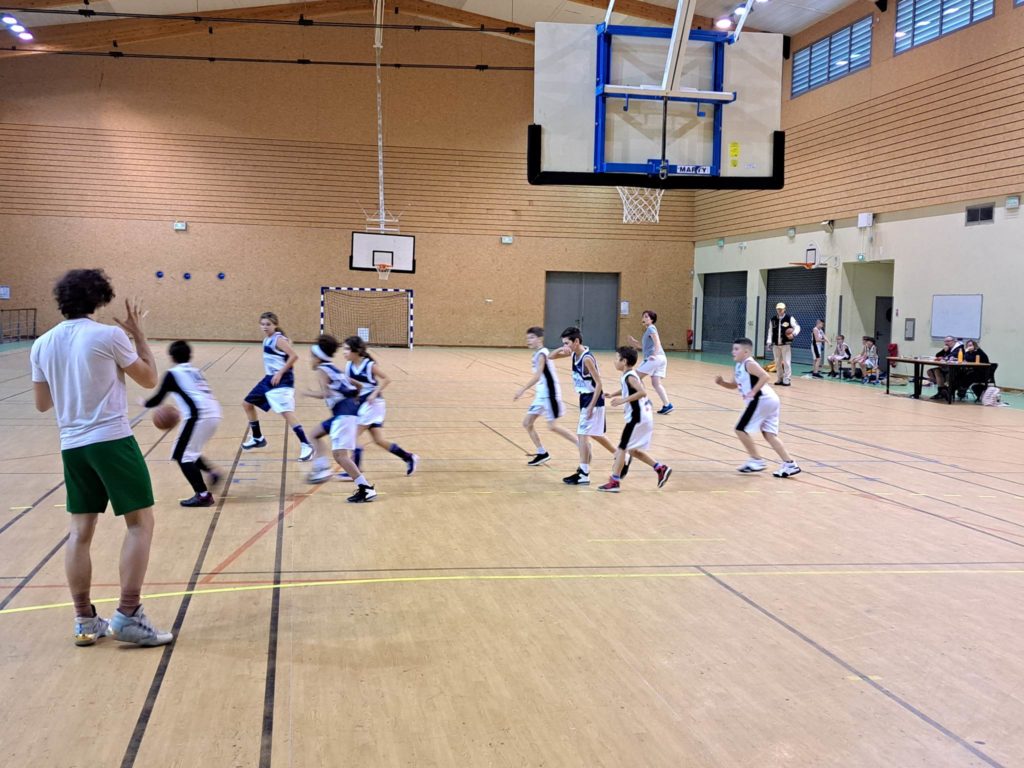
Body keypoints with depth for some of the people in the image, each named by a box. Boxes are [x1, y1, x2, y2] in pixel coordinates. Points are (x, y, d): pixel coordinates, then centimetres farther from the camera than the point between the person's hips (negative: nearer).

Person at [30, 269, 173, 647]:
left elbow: (42, 403, 14)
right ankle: (127, 615, -4)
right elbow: (150, 379, 1)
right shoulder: (110, 335, -8)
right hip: (112, 440, -6)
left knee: (80, 531, 10)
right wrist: (138, 334, 9)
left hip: (72, 446, 6)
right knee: (140, 522, 1)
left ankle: (85, 621, 13)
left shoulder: (42, 345, 7)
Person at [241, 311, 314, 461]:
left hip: (281, 381, -10)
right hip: (269, 379, 10)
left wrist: (280, 373, -23)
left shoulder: (279, 339, -14)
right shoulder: (267, 340, 13)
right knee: (247, 403, 17)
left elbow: (294, 356, -24)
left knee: (286, 412, -21)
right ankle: (258, 438, 30)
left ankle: (306, 445, -22)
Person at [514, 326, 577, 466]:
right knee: (527, 422, 6)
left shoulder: (542, 354, -17)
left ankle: (580, 445, 6)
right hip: (541, 395, 9)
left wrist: (522, 390, -33)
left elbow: (537, 376, -28)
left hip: (550, 394, -9)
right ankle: (542, 453, 14)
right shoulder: (538, 354, 11)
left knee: (552, 426, -7)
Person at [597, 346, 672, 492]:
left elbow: (642, 392, -29)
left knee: (622, 448, -4)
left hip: (637, 418, -10)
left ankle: (614, 482, -1)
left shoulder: (629, 376, -15)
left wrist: (623, 400, -27)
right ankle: (660, 468, 17)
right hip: (642, 417, 10)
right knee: (631, 449, 17)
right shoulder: (631, 375, 14)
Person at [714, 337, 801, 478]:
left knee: (741, 429, -2)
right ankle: (790, 464, 5)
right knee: (769, 434, 9)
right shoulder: (739, 366, 19)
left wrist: (753, 392, -22)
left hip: (762, 400, -10)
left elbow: (765, 376, -24)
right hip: (769, 400, 10)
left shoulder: (749, 364, -10)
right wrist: (721, 382, 10)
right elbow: (734, 385, 28)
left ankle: (757, 460, 4)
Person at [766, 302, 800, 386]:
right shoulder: (772, 319, 8)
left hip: (786, 344, -4)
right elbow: (770, 331, 12)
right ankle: (779, 379, 21)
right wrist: (769, 342, 7)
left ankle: (786, 379, -2)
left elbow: (797, 327, -5)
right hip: (776, 344, 4)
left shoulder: (790, 318, -4)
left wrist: (794, 334, -25)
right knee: (777, 362, 11)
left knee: (786, 362, -8)